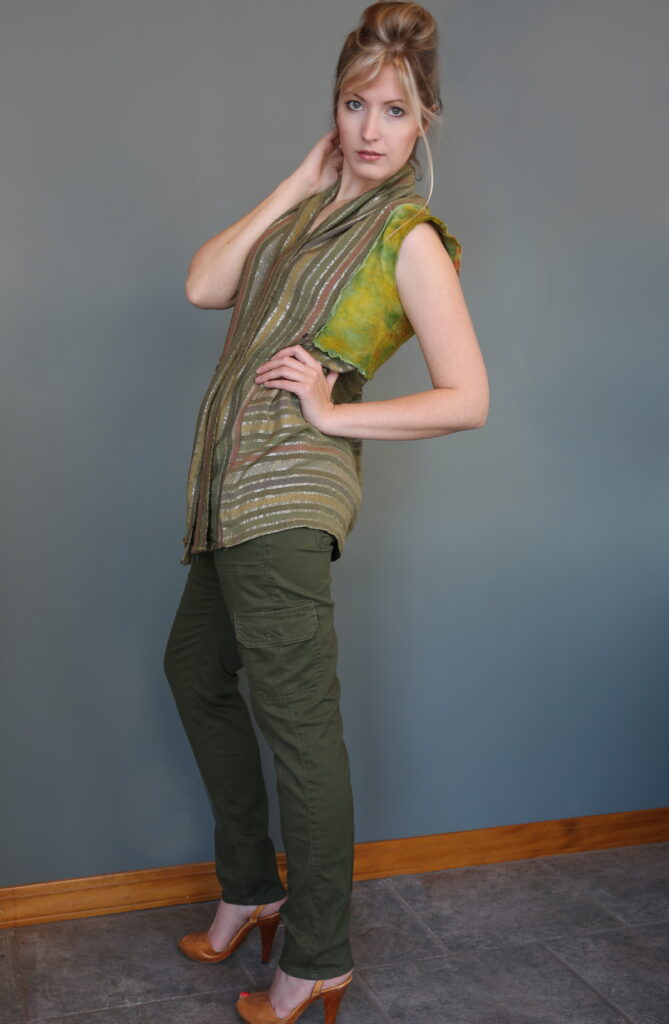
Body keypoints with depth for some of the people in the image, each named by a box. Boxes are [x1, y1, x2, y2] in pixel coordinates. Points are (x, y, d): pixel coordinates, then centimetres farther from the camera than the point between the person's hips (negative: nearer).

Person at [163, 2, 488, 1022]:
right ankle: (250, 889, 36)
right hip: (236, 490, 9)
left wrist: (335, 412, -12)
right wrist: (302, 178, 2)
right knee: (194, 669, 20)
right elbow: (205, 285, 2)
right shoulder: (311, 210, 15)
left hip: (288, 497, -9)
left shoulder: (409, 237, -6)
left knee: (298, 722, -3)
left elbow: (468, 399, -11)